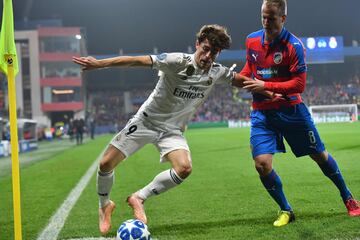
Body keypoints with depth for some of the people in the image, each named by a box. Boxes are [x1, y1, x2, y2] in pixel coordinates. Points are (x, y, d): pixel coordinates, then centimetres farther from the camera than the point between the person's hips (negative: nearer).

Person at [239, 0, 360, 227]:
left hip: (291, 109, -3)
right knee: (262, 164, -12)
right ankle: (286, 210, 10)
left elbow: (299, 84, -18)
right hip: (262, 113, 3)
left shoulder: (294, 45, -15)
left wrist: (266, 86, -23)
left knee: (320, 155, 8)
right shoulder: (252, 40, 2)